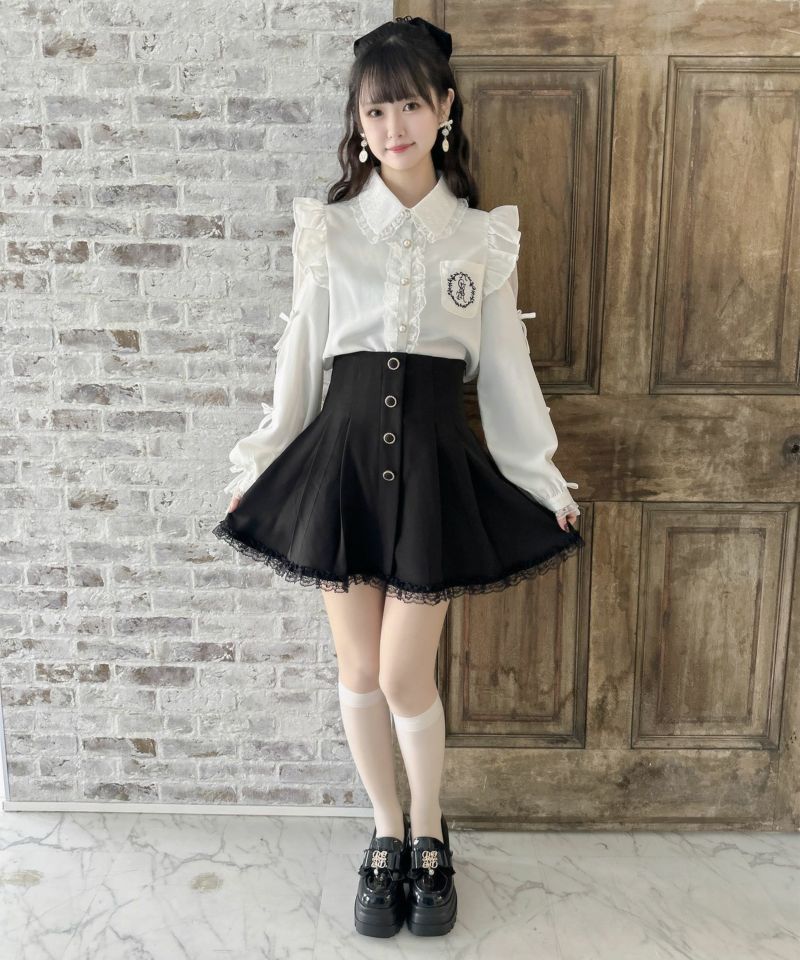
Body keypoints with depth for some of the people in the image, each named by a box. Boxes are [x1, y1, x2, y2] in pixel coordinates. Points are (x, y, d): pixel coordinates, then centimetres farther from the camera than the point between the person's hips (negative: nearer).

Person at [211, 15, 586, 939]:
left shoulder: (485, 236, 4)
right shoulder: (327, 229, 5)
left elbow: (506, 370, 8)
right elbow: (299, 359, 8)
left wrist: (544, 482, 9)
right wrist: (259, 465, 10)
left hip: (436, 458, -1)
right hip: (341, 449, 1)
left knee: (405, 677, -1)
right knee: (358, 671, 7)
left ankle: (428, 831, 28)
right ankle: (388, 833, 31)